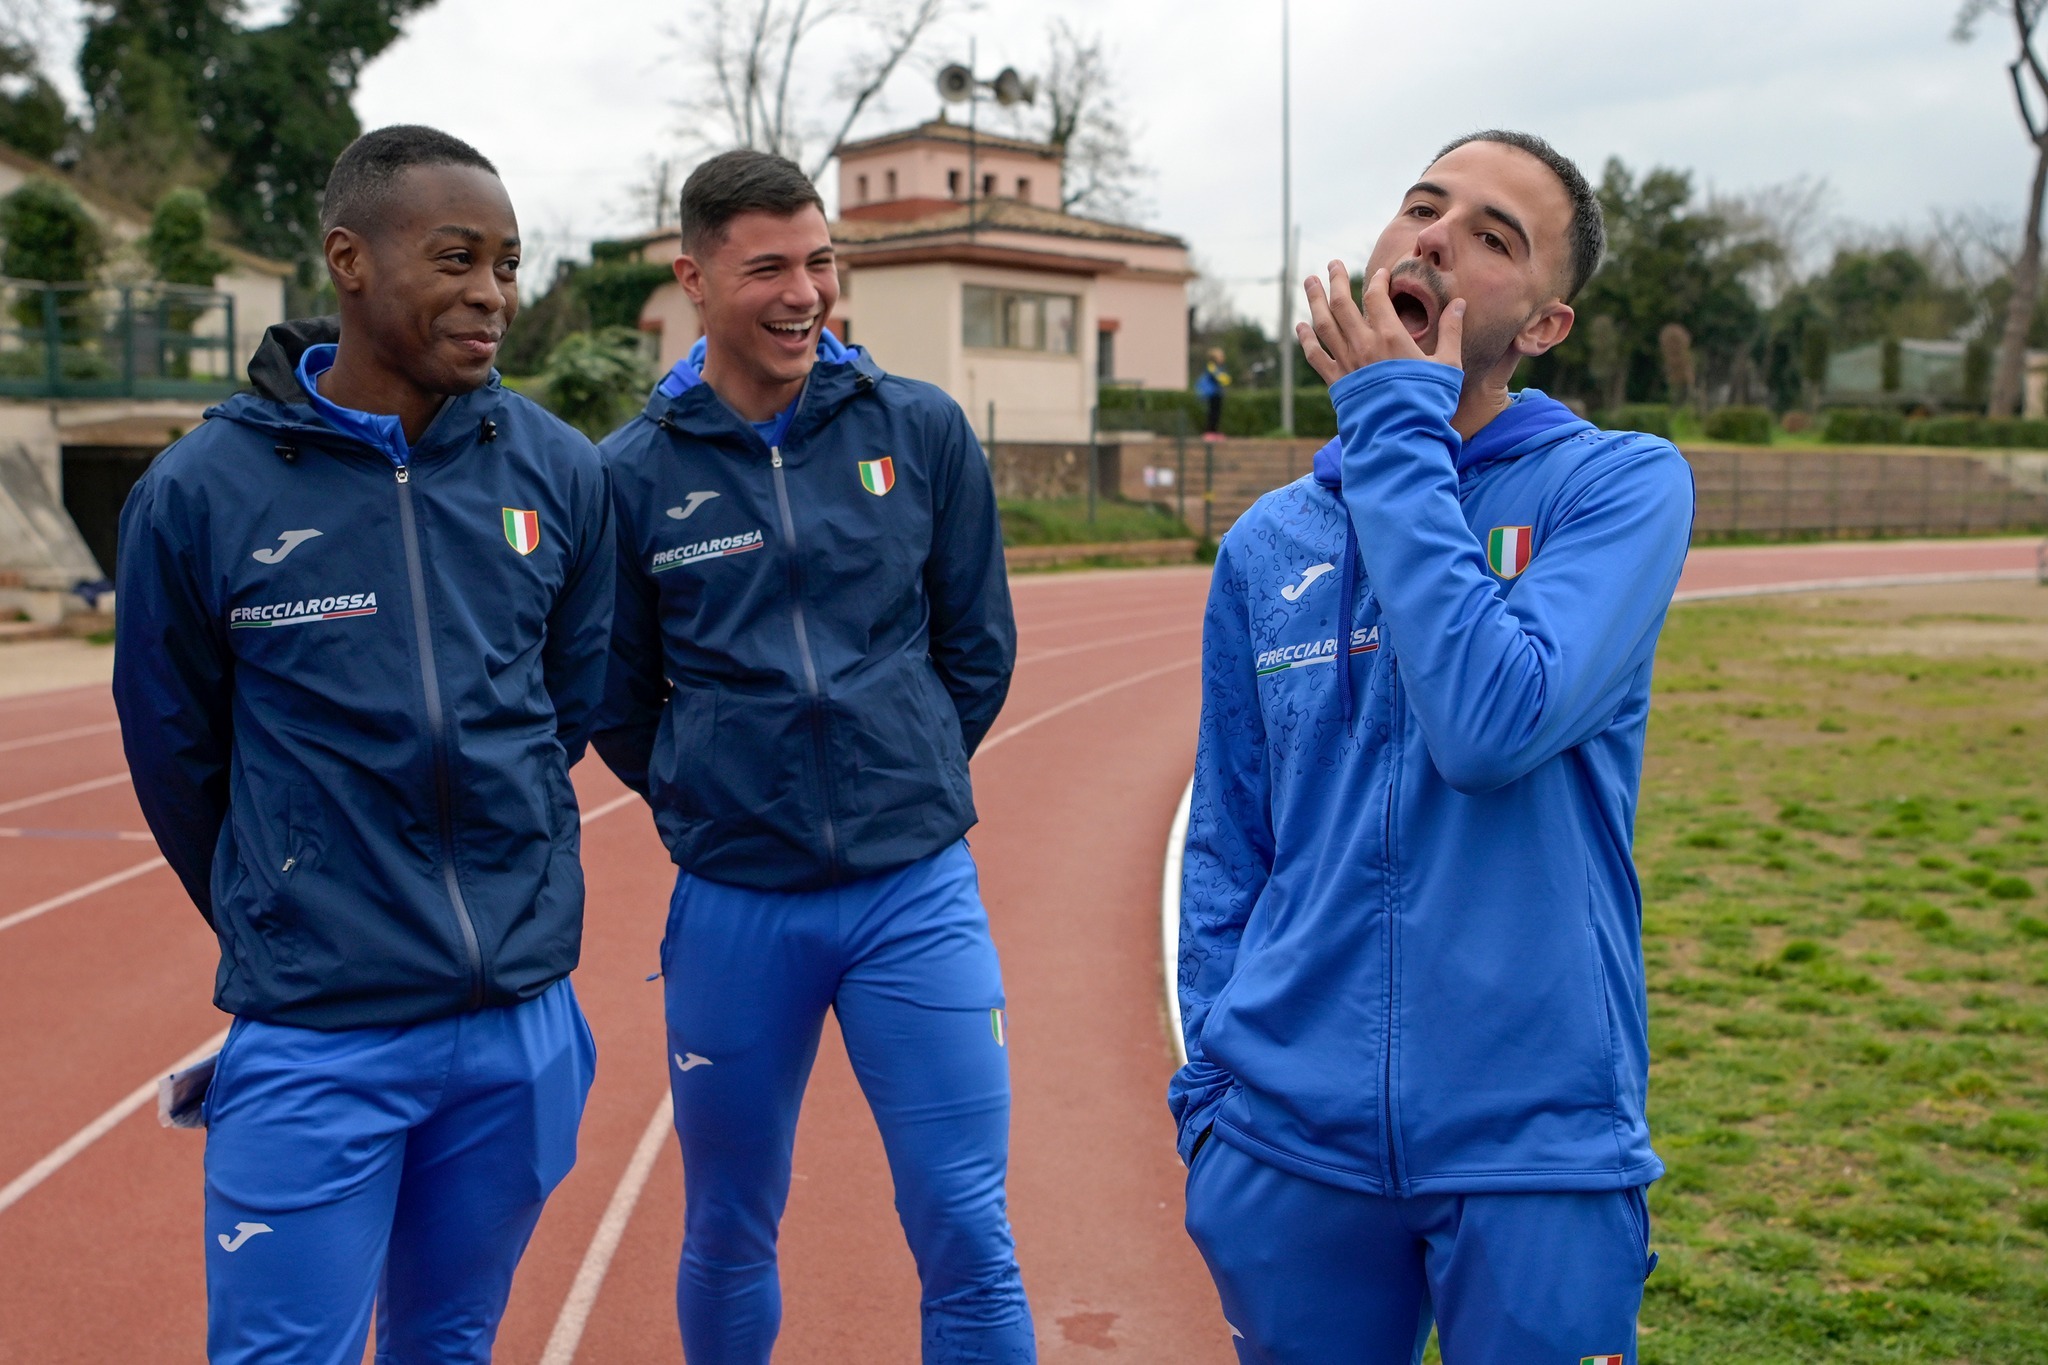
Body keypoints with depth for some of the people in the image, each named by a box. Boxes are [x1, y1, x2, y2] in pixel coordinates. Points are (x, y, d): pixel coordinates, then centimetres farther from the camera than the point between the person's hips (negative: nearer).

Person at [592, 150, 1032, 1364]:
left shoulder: (922, 430, -1)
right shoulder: (633, 476, -3)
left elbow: (978, 647, 7)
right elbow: (619, 698, 7)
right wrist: (709, 807, 9)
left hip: (919, 892, 0)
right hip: (732, 905, 1)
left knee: (968, 1239, 3)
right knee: (727, 1240, 17)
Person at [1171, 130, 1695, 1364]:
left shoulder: (1621, 485, -5)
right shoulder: (1269, 544, 8)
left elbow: (1493, 725, -22)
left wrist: (1396, 436, -14)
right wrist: (1211, 1086, 5)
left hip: (1536, 1141, -3)